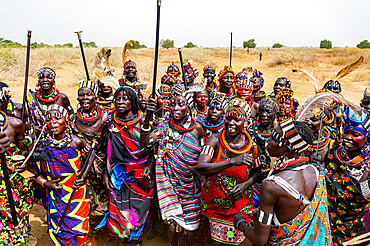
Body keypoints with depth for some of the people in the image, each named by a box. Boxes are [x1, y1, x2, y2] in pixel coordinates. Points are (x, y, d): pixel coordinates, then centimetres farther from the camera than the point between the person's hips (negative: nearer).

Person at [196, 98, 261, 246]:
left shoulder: (251, 146, -11)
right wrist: (233, 161, -38)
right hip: (214, 201, -1)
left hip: (239, 205, 1)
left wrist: (245, 184, -14)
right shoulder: (215, 140, -17)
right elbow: (200, 168, -30)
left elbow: (257, 171, 6)